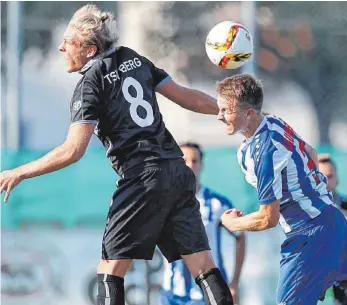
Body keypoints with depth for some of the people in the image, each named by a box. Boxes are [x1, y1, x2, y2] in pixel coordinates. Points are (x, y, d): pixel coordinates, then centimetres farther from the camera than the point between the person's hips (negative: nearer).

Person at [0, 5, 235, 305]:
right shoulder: (135, 60, 13)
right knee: (203, 265, 2)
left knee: (110, 269, 0)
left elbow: (73, 150, -14)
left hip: (143, 179, -7)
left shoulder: (90, 84, -6)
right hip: (178, 171, 7)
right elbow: (184, 95, 16)